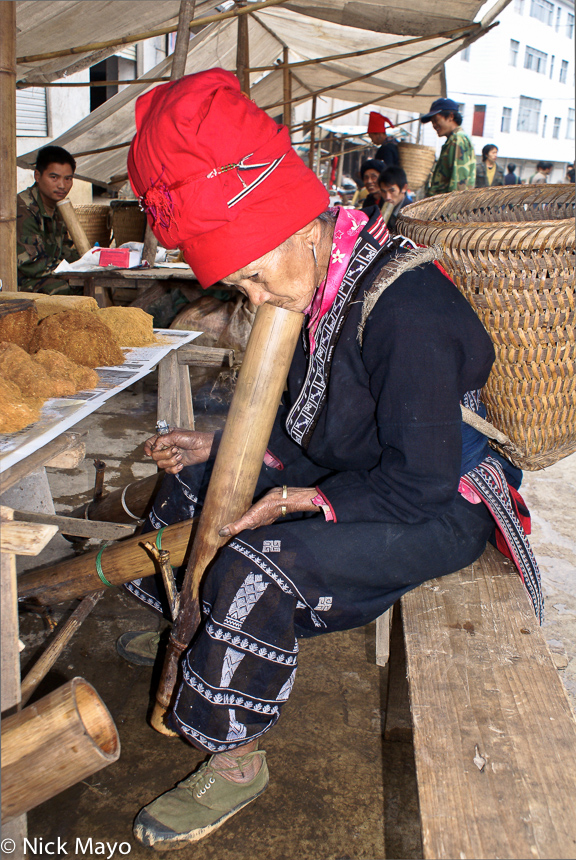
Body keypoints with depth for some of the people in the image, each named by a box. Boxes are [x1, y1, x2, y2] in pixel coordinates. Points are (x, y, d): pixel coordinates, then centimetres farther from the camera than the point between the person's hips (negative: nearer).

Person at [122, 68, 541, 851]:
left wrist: (299, 502, -27)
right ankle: (187, 630, 36)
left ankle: (237, 761, -7)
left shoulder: (406, 307, -29)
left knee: (258, 565, -30)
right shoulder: (323, 287, 0)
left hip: (439, 512, -9)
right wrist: (220, 446, 1)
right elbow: (308, 424, 11)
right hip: (355, 474, 10)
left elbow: (423, 483, -28)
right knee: (198, 481, 13)